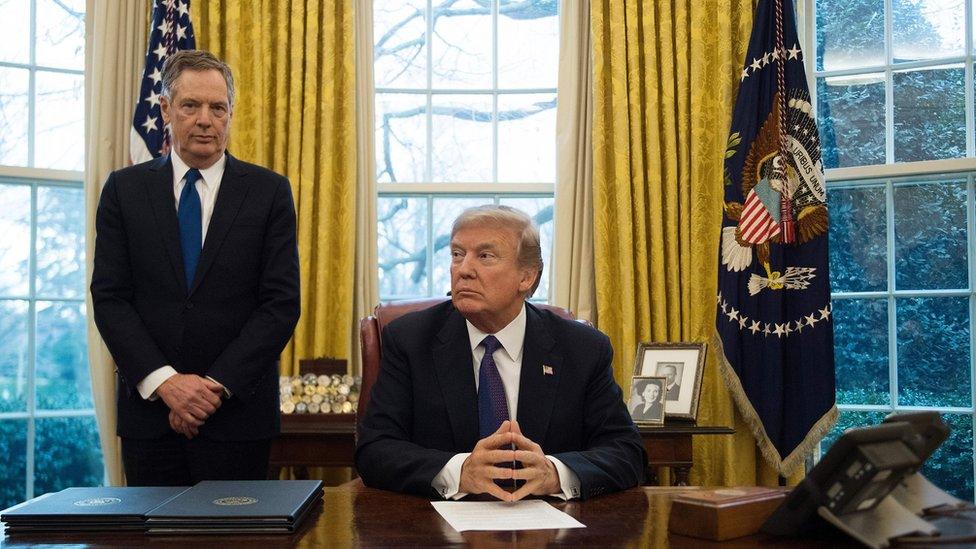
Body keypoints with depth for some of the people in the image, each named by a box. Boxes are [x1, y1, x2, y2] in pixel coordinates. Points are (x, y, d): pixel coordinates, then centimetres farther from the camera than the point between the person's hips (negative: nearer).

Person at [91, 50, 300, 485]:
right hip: (148, 406, 1)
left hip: (238, 412, -1)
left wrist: (217, 385, -11)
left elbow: (281, 302, -3)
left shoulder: (270, 191, 1)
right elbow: (109, 298, 1)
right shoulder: (125, 189, 6)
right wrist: (164, 381, -11)